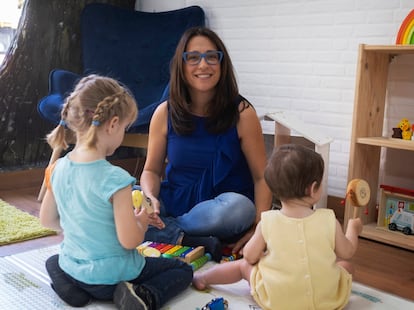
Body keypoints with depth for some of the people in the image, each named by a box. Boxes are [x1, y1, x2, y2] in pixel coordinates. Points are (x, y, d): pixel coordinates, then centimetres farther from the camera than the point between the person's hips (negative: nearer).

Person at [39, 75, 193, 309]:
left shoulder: (58, 169, -7)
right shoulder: (115, 179, -27)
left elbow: (47, 219, 6)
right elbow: (129, 240, -24)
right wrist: (143, 219, -4)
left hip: (72, 268, 5)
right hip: (112, 276, -5)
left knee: (53, 262, 41)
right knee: (183, 270, 14)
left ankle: (74, 286, 10)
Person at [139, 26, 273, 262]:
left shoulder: (242, 113, -7)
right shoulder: (165, 113, 0)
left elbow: (262, 177, -7)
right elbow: (151, 171, 6)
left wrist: (258, 229, -19)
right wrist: (151, 199, -17)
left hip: (221, 212, -1)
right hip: (174, 203, 2)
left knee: (239, 208, -37)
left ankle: (164, 230, -13)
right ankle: (195, 241, -21)